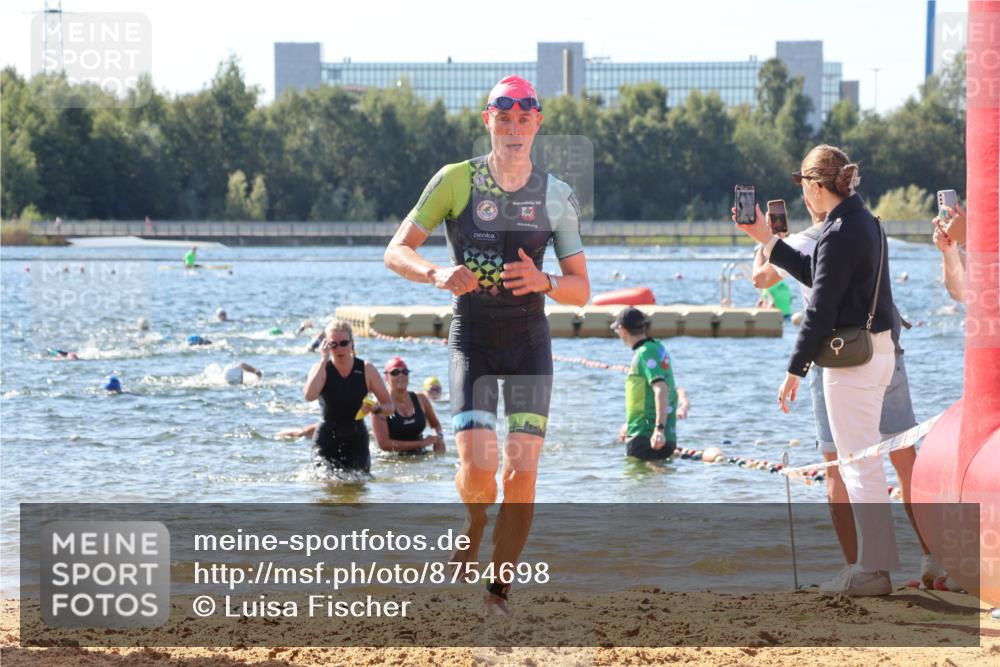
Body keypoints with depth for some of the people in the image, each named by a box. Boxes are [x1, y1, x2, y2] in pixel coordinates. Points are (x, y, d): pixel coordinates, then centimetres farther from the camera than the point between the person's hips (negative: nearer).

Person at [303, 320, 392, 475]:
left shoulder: (366, 370, -1)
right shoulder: (321, 369, -4)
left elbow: (389, 407, 3)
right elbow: (309, 396, -26)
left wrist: (375, 408, -21)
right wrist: (324, 361, -20)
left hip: (356, 440, 2)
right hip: (326, 442, -2)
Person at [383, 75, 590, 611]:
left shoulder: (557, 196, 2)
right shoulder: (457, 180, -3)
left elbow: (581, 290, 4)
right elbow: (396, 252, -4)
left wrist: (544, 282, -19)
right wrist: (438, 275, -24)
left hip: (529, 341, 2)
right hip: (471, 340, -2)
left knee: (522, 475, -8)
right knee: (478, 469, -17)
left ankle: (497, 597, 6)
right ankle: (474, 523, 20)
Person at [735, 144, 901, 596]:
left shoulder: (838, 234, -18)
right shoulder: (864, 221, 12)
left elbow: (820, 308, -19)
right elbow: (815, 274, 20)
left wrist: (795, 370, -16)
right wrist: (766, 239, 22)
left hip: (851, 359, -10)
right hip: (878, 351, 10)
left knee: (858, 462, -5)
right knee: (862, 460, 16)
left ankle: (873, 570, -3)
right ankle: (875, 562, 20)